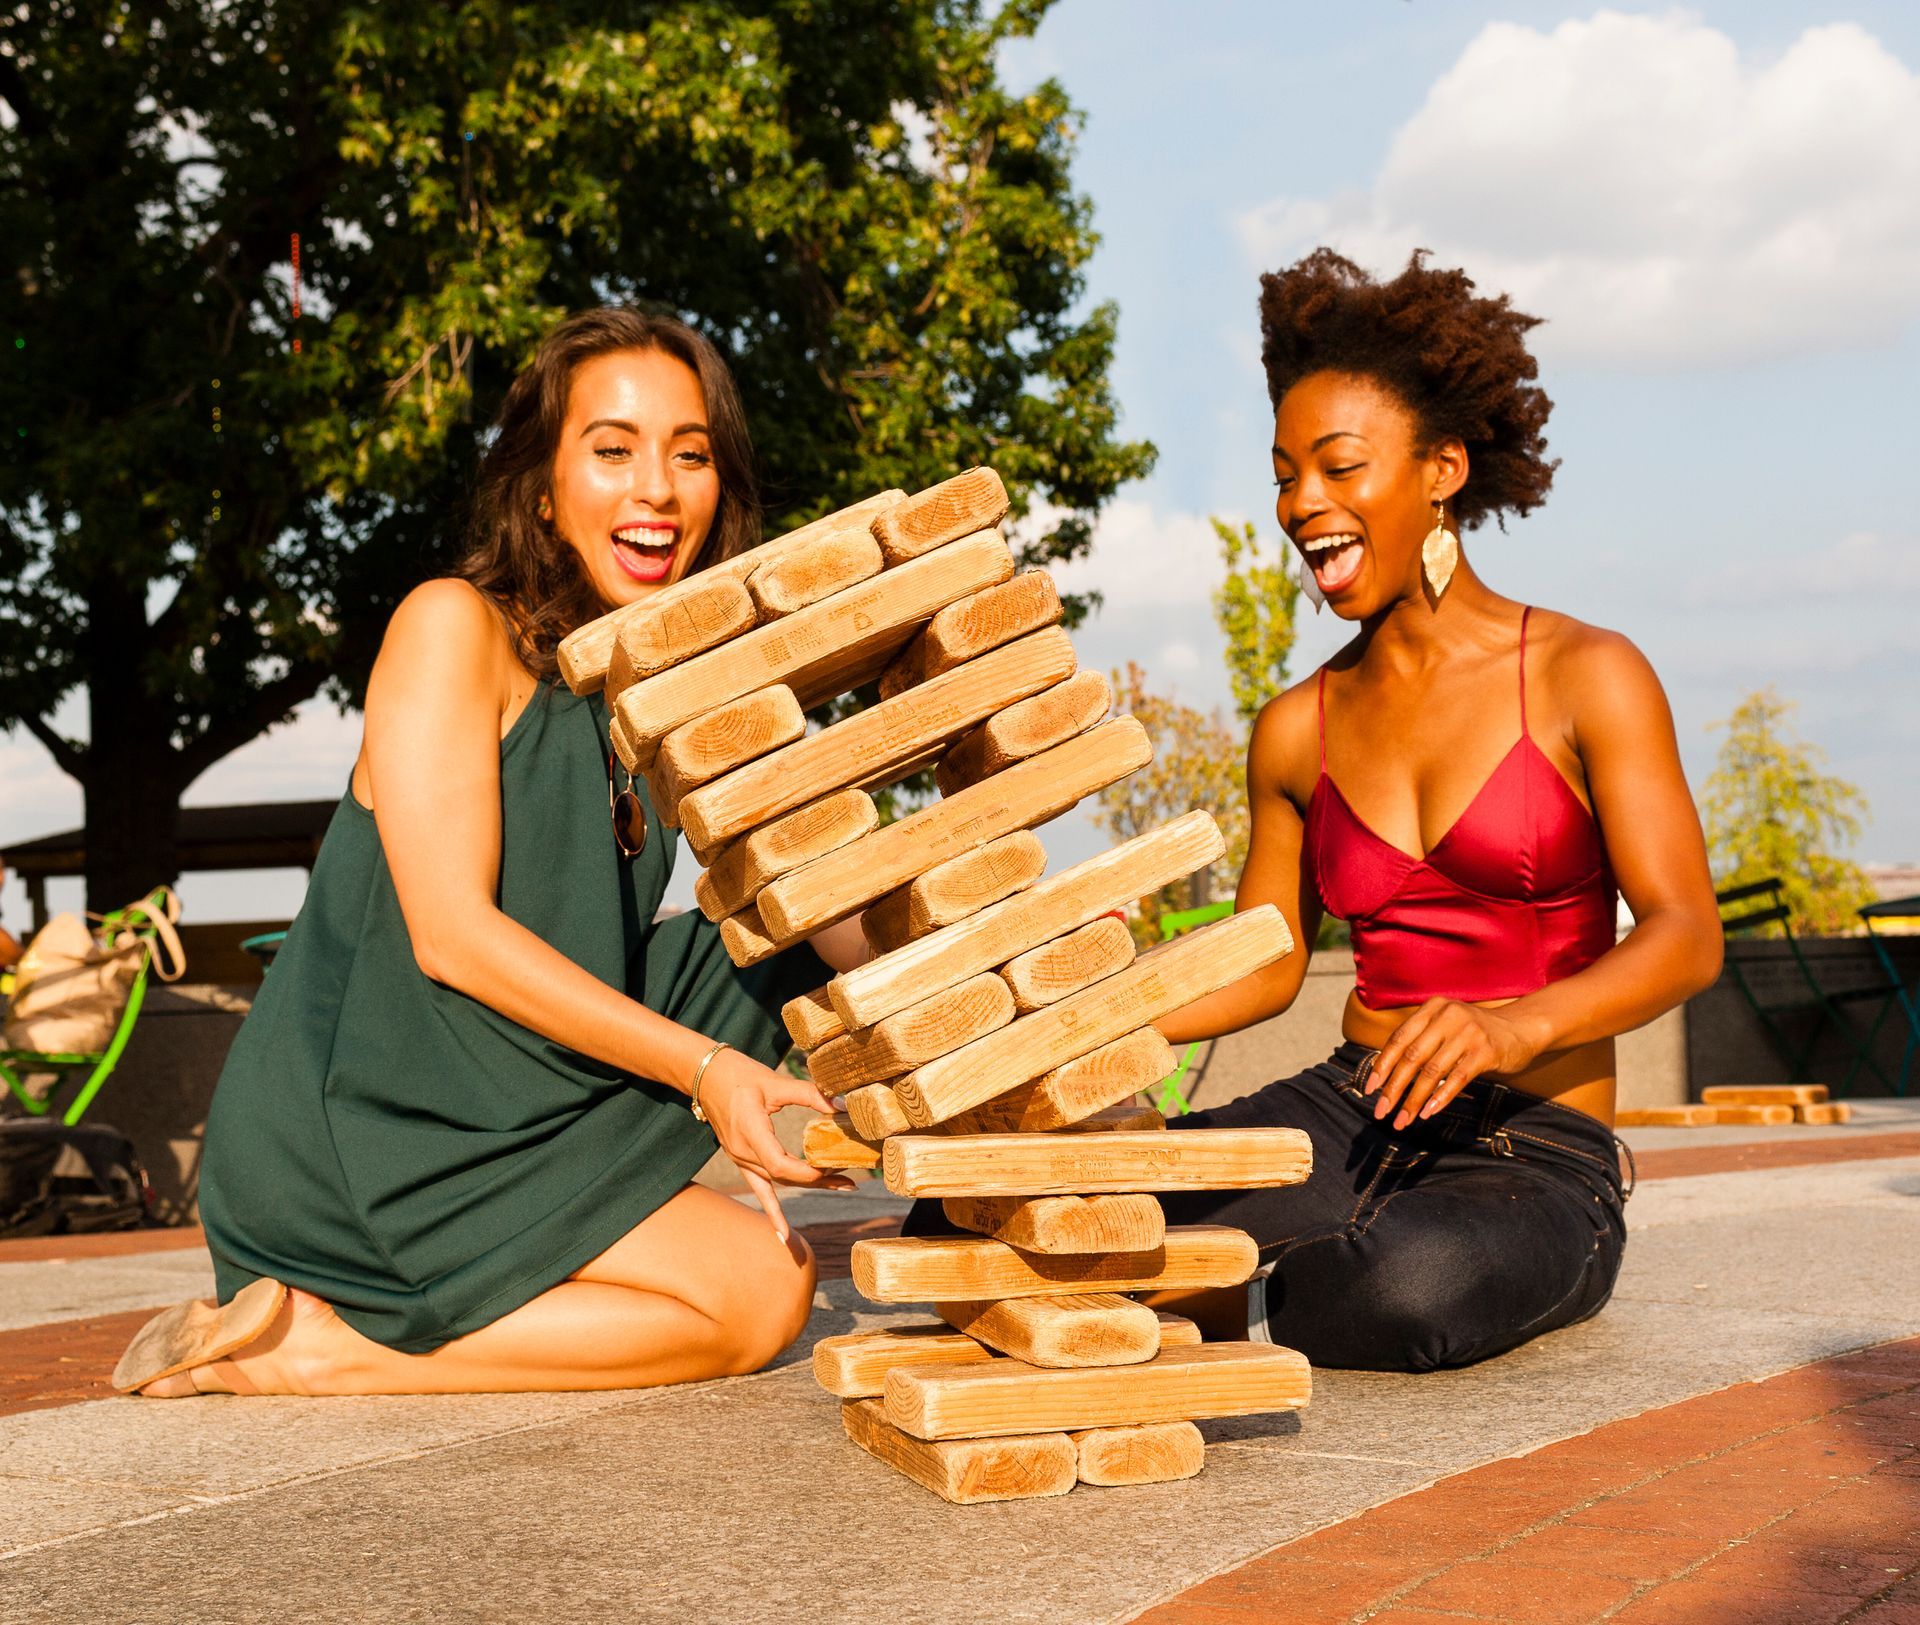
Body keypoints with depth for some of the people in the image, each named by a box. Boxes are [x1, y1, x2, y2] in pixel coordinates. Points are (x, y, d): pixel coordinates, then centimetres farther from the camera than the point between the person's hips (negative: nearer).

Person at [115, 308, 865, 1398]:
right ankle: (315, 1343, -8)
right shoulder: (453, 626, -10)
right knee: (763, 1291, -11)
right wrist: (703, 1067, -24)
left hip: (508, 1134, 7)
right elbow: (450, 932, -19)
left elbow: (835, 926, 8)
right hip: (345, 1132, -7)